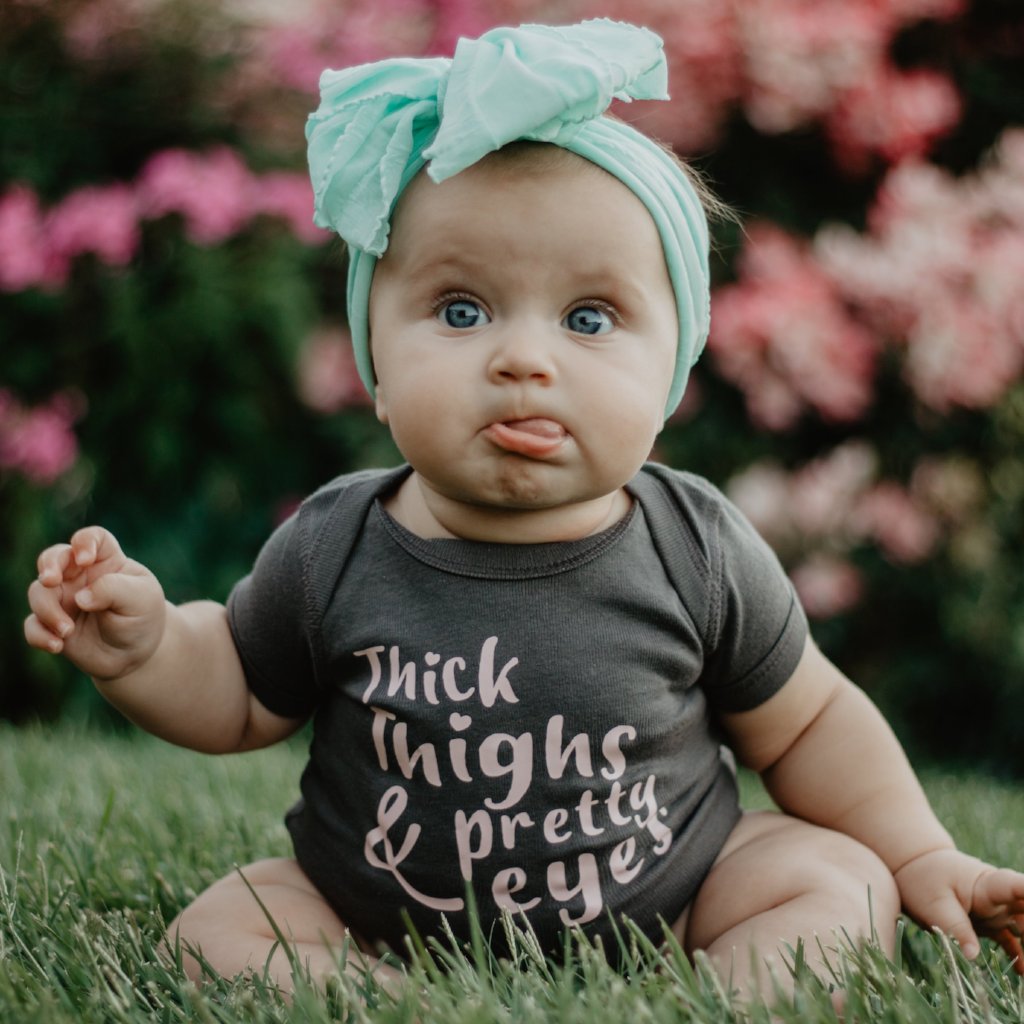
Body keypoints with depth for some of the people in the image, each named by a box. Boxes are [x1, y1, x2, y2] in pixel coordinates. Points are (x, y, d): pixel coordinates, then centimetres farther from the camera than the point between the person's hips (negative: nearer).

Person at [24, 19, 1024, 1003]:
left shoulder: (700, 553, -13)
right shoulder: (331, 553, -14)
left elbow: (806, 726, 3)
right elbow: (241, 698, 3)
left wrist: (920, 859, -1)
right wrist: (144, 646, -16)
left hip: (665, 902, 0)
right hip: (384, 923, 1)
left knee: (840, 880, -14)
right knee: (220, 934, -17)